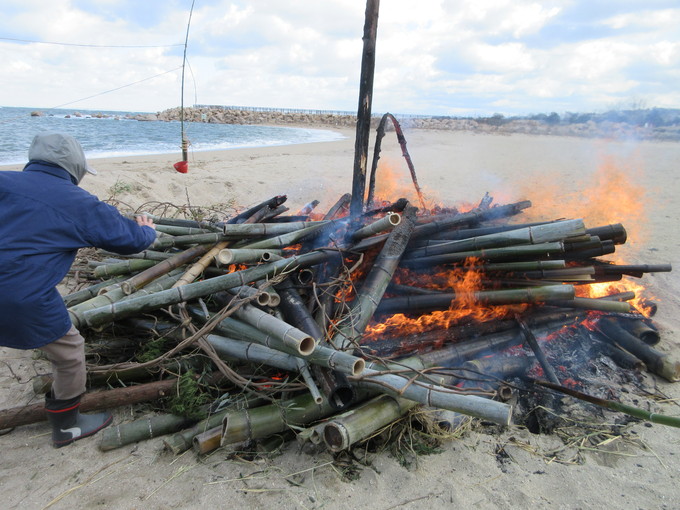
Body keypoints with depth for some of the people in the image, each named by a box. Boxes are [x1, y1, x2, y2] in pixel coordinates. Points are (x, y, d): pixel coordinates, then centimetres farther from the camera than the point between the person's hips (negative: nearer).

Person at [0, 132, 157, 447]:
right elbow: (131, 239, 4)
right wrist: (147, 231, 27)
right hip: (26, 300, -6)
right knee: (69, 353, 16)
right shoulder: (77, 203, -5)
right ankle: (67, 426, 35)